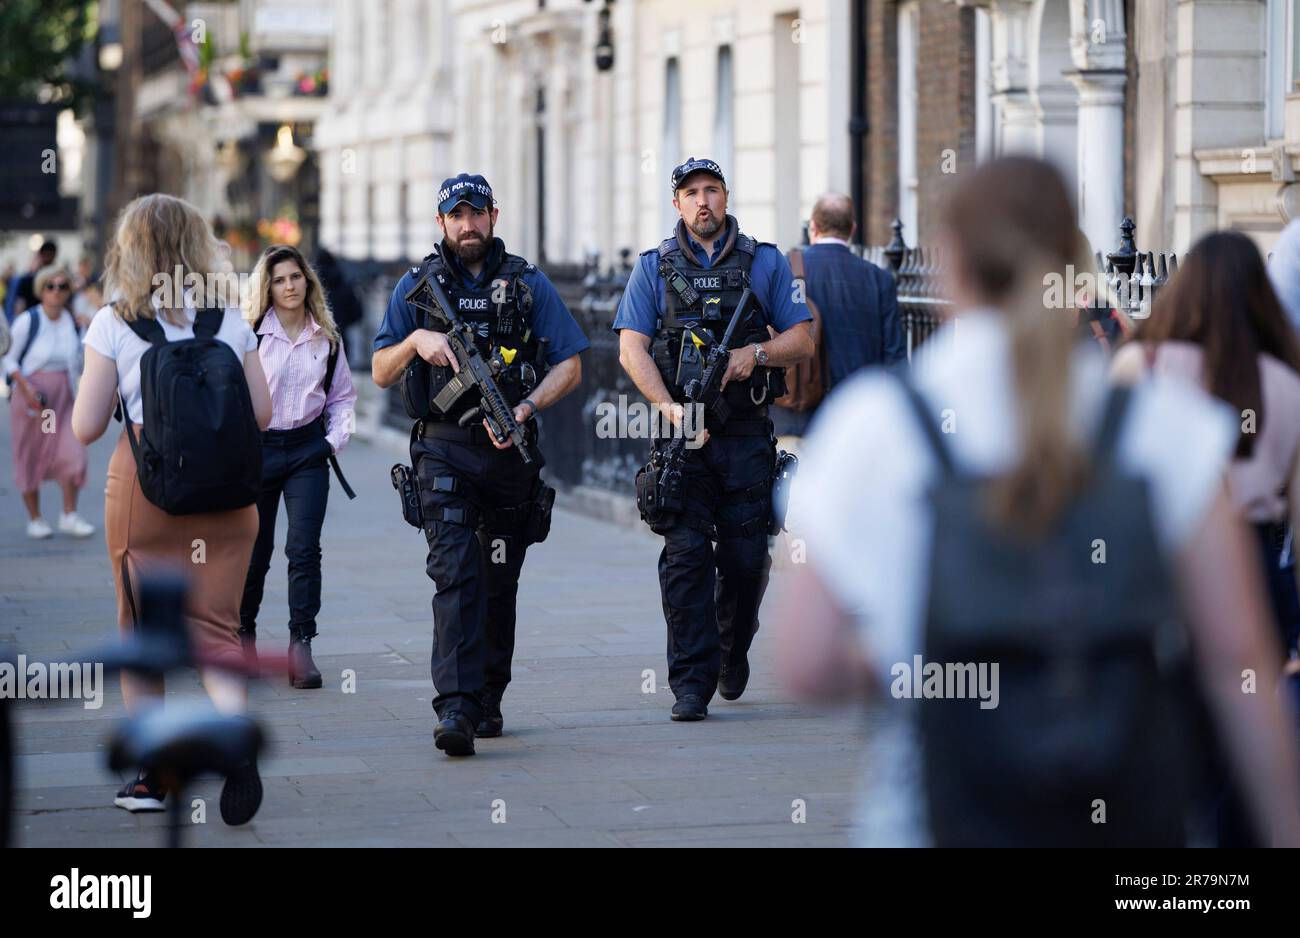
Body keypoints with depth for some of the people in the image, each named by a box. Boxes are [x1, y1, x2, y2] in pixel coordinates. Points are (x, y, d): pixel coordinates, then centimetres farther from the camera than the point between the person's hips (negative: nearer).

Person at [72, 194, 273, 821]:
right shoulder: (229, 322, 3)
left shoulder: (112, 325, -4)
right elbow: (261, 413, 6)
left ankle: (150, 775, 16)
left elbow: (86, 427, -4)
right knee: (216, 628, 3)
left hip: (143, 487, -2)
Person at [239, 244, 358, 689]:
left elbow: (343, 395, 15)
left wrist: (336, 438, 1)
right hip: (257, 448, -2)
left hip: (308, 450, 2)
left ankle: (301, 645, -9)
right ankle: (242, 636, 28)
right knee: (253, 551, 7)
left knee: (304, 548, -8)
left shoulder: (326, 337, 6)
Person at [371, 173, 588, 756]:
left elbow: (569, 364, 4)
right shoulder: (417, 287, 7)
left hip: (510, 450, 2)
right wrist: (416, 341, -12)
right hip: (443, 450, -2)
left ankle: (488, 699, 24)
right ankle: (455, 708, -25)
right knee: (455, 573, -16)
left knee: (500, 580, 10)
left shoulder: (528, 284, 7)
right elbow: (381, 373, 8)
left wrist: (525, 408, -12)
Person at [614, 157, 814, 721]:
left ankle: (734, 649, 30)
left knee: (746, 558, 2)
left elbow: (802, 340, 9)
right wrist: (670, 407, -16)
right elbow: (632, 348, -2)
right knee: (686, 555, -8)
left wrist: (758, 352, -12)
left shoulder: (765, 264, 10)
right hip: (681, 435, -1)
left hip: (747, 435, 1)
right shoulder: (654, 268, 7)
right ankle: (691, 684, -7)